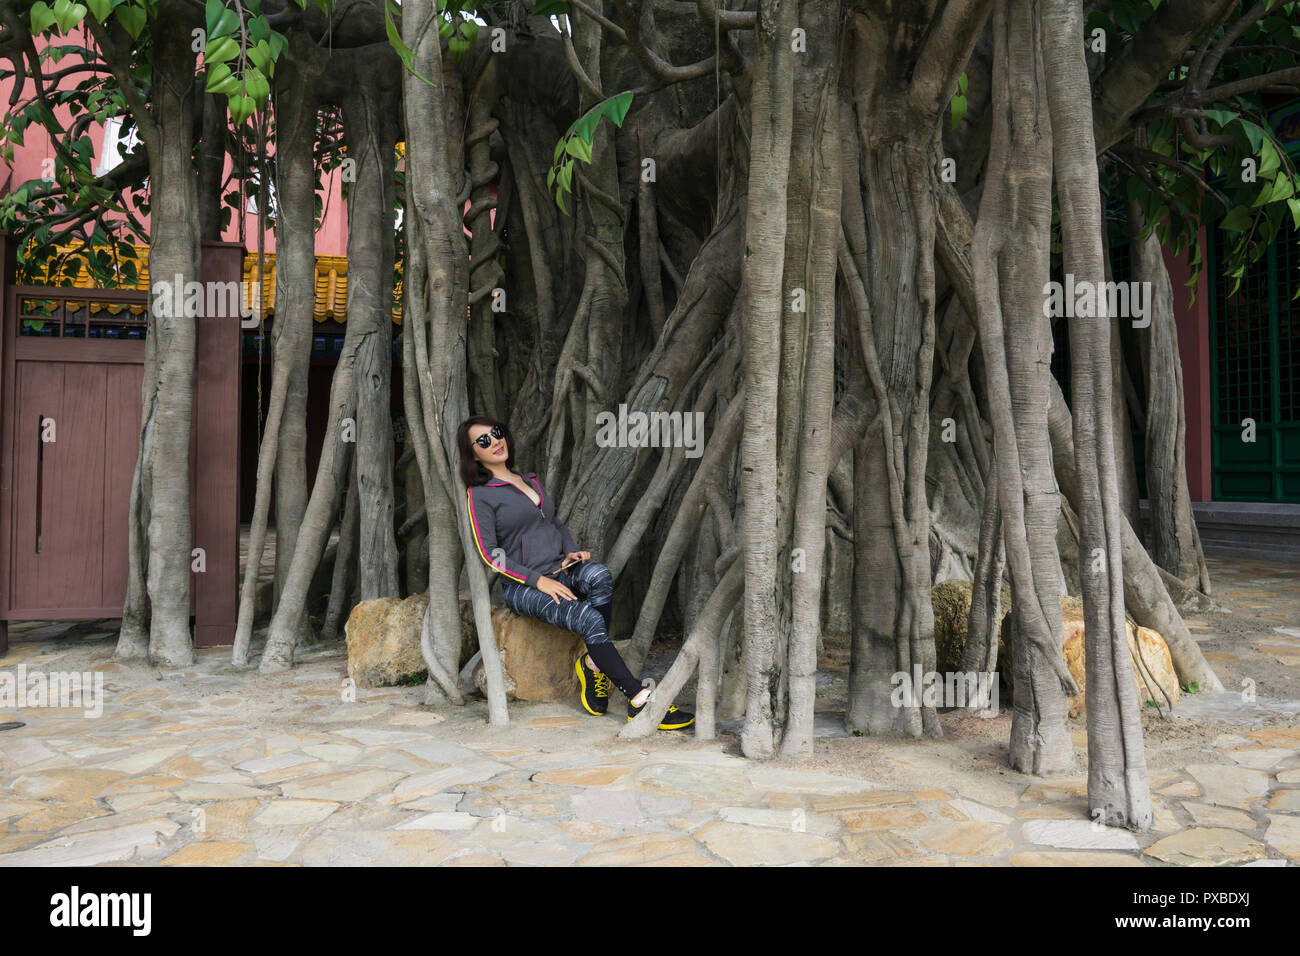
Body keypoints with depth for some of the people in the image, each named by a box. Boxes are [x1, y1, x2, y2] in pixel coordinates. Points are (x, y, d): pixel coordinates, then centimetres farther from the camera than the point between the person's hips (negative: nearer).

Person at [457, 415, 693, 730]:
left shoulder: (530, 479, 19)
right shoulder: (479, 494, -2)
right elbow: (490, 554, -9)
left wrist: (571, 551, 5)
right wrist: (539, 580, -18)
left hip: (560, 572, 6)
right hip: (521, 586, -6)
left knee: (599, 575, -30)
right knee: (589, 619, -30)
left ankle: (592, 663, -20)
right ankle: (640, 703, -31)